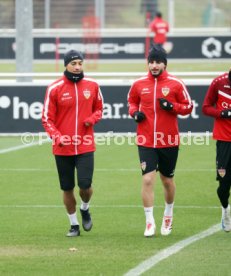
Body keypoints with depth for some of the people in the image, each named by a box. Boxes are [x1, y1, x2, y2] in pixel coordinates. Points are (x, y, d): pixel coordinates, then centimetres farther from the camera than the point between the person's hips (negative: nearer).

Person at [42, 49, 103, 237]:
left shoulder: (92, 86, 3)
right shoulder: (54, 89, -5)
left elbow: (98, 109, 16)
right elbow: (47, 118, -4)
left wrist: (92, 119, -7)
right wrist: (57, 137, -20)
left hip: (86, 146, 0)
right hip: (63, 148, 0)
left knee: (85, 185, -11)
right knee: (67, 188, 7)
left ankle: (85, 209, 23)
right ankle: (74, 225, 24)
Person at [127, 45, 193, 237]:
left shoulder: (175, 84, -4)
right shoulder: (139, 84, 2)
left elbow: (188, 106, 2)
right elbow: (132, 101, 19)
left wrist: (172, 106, -16)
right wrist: (134, 112, -2)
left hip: (169, 141, 0)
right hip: (146, 142, 0)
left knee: (167, 180, 13)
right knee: (148, 179, -12)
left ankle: (168, 215, 37)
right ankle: (150, 222, -5)